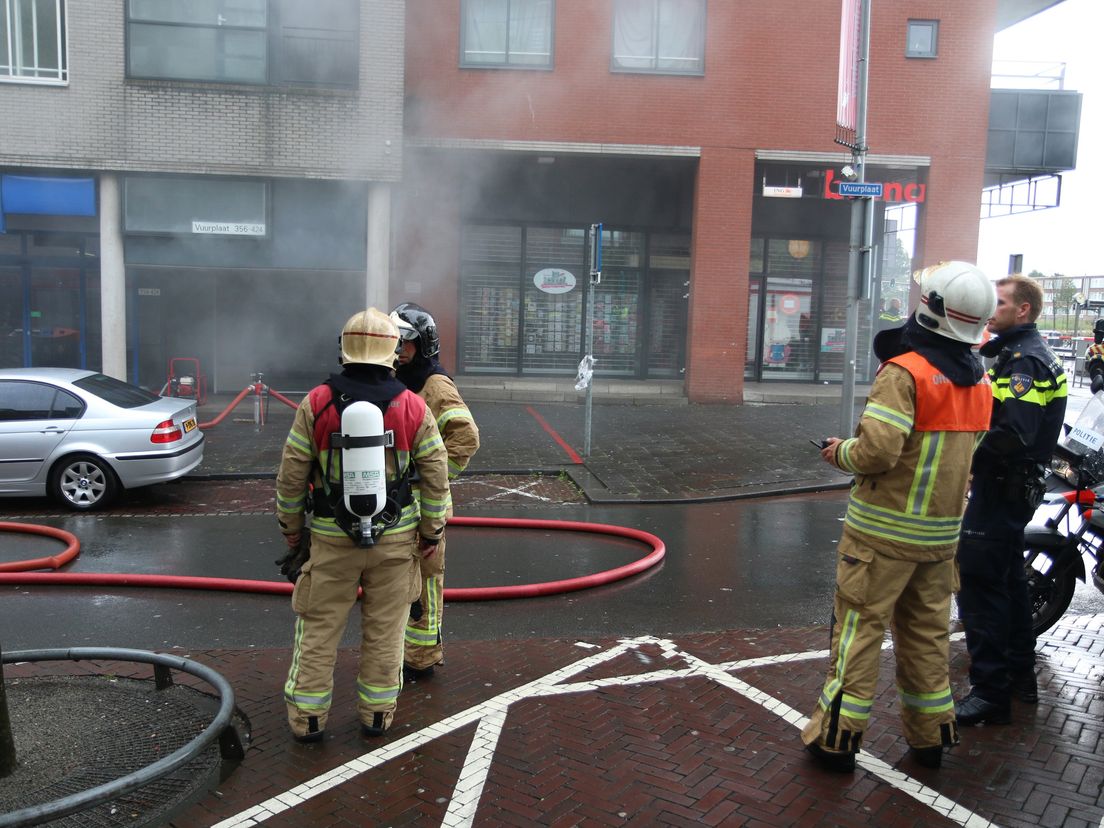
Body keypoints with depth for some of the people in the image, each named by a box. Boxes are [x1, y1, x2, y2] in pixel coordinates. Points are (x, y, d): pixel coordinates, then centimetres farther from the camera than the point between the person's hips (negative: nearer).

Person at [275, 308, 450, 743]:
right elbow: (436, 478, -3)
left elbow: (291, 475, -3)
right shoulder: (413, 407, -7)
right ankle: (377, 714, 24)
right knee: (384, 630, 13)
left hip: (332, 540, 0)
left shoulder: (316, 403, -8)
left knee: (318, 628, 13)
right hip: (396, 539, 0)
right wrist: (431, 532, 8)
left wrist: (290, 524, 12)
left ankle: (307, 717, 22)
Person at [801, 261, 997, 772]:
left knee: (859, 625, 3)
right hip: (942, 532, 7)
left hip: (884, 529, -7)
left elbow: (878, 449, -27)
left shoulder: (904, 372, -18)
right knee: (928, 633, 18)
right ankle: (931, 735, 29)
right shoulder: (980, 381, 6)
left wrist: (840, 453, -6)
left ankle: (838, 736, 10)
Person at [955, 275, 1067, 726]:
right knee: (1008, 578, 21)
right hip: (1013, 486, 11)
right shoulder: (1022, 352, 15)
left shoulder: (1024, 359, -18)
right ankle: (1019, 673, 35)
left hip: (1002, 486, -11)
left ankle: (990, 692, -1)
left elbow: (1014, 434, -29)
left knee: (981, 585, -8)